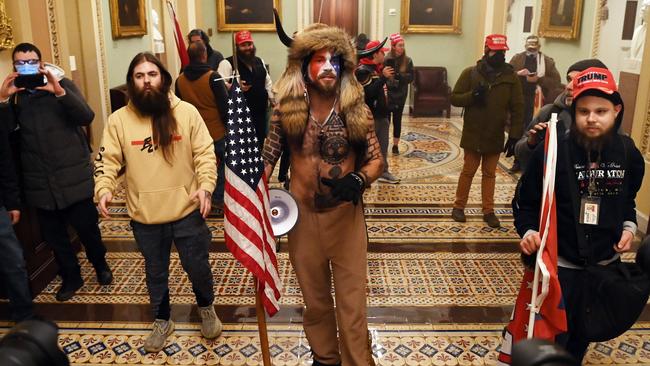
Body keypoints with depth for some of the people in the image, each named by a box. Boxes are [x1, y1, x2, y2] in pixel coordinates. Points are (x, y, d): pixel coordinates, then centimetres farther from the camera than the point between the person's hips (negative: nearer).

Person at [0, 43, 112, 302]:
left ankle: (101, 265, 34)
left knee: (87, 227, 7)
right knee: (53, 235, 12)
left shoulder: (63, 85, -1)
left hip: (73, 178, -3)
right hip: (39, 182, 3)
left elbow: (87, 117, -15)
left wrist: (59, 91, -27)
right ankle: (71, 277, 32)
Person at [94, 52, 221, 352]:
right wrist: (104, 190, -19)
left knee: (198, 267, 13)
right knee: (155, 273, 19)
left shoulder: (187, 112, -6)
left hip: (187, 211, -1)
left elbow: (205, 154, -5)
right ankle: (162, 321, 42)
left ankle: (206, 308, 43)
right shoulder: (119, 119, -3)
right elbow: (107, 159, -2)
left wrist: (205, 186, -19)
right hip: (144, 217, 2)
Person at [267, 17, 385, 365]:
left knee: (352, 298, 6)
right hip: (303, 215, 1)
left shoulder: (356, 110, -7)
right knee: (314, 296, 18)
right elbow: (267, 157, 2)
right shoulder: (287, 110, -6)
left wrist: (358, 180, -22)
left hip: (347, 213, -1)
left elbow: (375, 158, -2)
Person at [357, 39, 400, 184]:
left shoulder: (378, 67, 15)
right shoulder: (363, 70, -15)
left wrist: (389, 78, 10)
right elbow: (369, 92, -27)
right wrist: (383, 77, -28)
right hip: (370, 116, -9)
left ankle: (383, 172, 26)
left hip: (381, 114, 9)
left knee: (383, 146, 15)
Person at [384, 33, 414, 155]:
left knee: (397, 120, 9)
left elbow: (411, 77, -4)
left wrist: (399, 76, -18)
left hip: (400, 95, 2)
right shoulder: (386, 60, -7)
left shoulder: (408, 61, 1)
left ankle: (395, 145, 18)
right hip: (387, 94, -2)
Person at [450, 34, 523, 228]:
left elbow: (517, 108, -1)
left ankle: (488, 211, 20)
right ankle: (459, 206, 22)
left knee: (490, 174, 11)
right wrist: (472, 96, -23)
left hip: (495, 136, 2)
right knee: (468, 171, 9)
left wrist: (514, 136, -6)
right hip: (473, 134, -1)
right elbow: (454, 98, -4)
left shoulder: (510, 76, -2)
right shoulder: (470, 73, -6)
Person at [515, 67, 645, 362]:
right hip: (561, 263, -4)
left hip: (608, 262, 5)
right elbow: (528, 202, -11)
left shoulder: (627, 152, -4)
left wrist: (629, 226, -4)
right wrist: (528, 231, -28)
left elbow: (628, 199, 13)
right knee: (552, 340, 3)